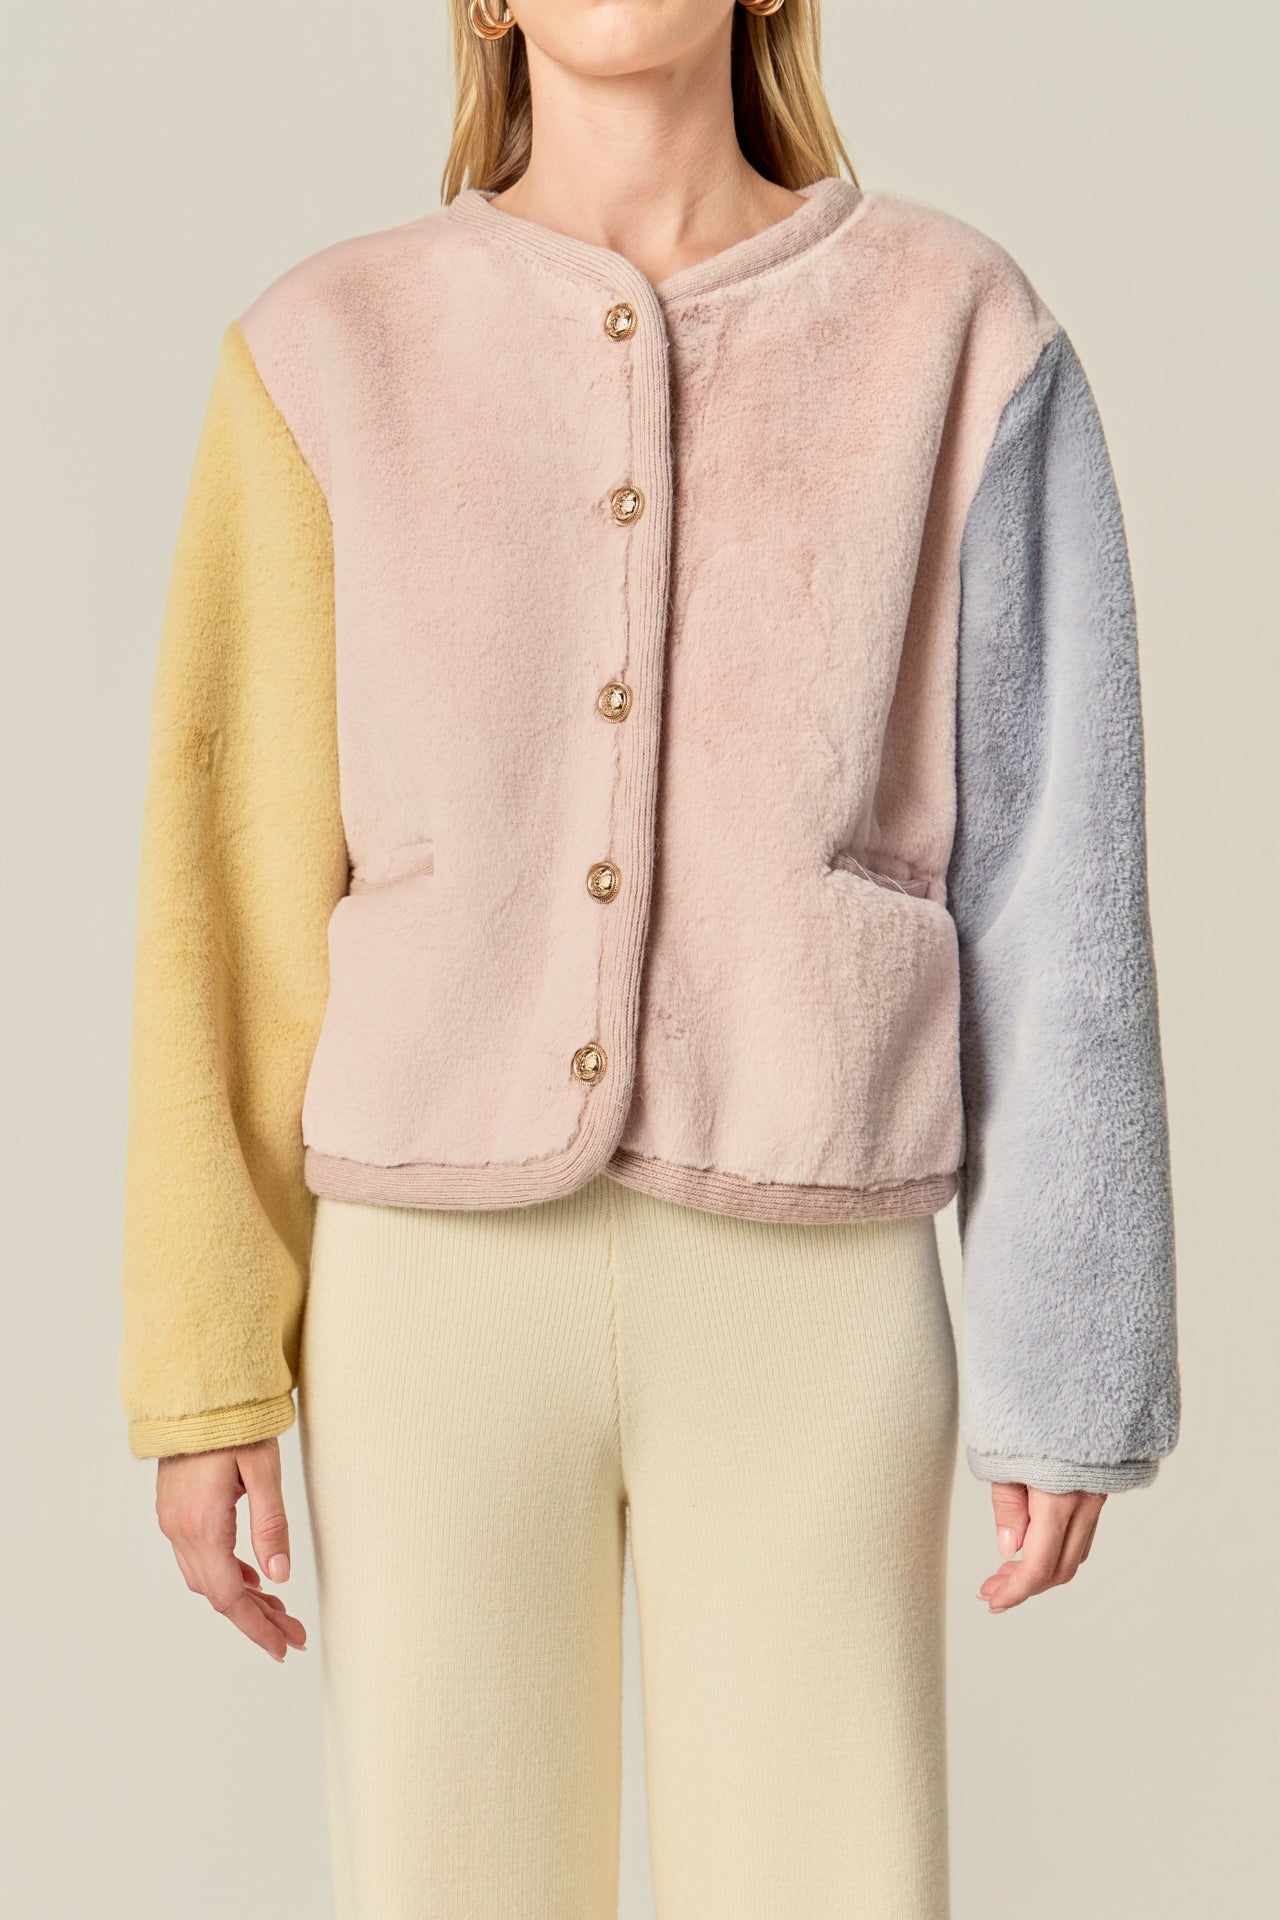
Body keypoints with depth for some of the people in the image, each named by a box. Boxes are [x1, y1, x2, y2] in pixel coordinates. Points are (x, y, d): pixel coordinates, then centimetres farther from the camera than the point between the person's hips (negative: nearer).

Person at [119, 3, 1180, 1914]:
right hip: (445, 1287, 1)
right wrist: (206, 1376, -1)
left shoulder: (962, 335, 0)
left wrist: (1069, 1374, -4)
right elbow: (236, 890, 2)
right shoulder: (326, 360, 2)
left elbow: (1050, 882, -1)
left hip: (806, 1302, 0)